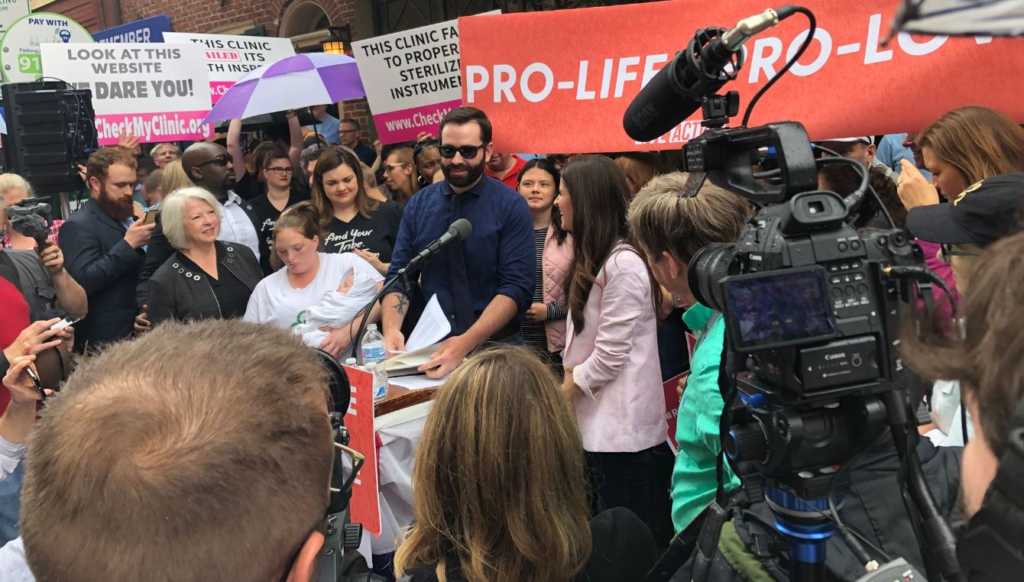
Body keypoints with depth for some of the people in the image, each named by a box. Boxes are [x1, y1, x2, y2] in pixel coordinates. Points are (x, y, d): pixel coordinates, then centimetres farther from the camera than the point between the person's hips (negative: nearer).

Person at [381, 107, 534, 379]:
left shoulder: (511, 206, -4)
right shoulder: (418, 204, 6)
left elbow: (517, 287, -11)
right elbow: (398, 275, 5)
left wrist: (466, 343, -22)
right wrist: (392, 329, -13)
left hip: (493, 346, -2)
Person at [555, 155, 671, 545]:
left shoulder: (623, 265, -19)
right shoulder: (596, 259, 13)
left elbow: (610, 356, -19)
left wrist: (558, 396, -8)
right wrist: (567, 382, 4)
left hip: (621, 427, -10)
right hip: (599, 421, 10)